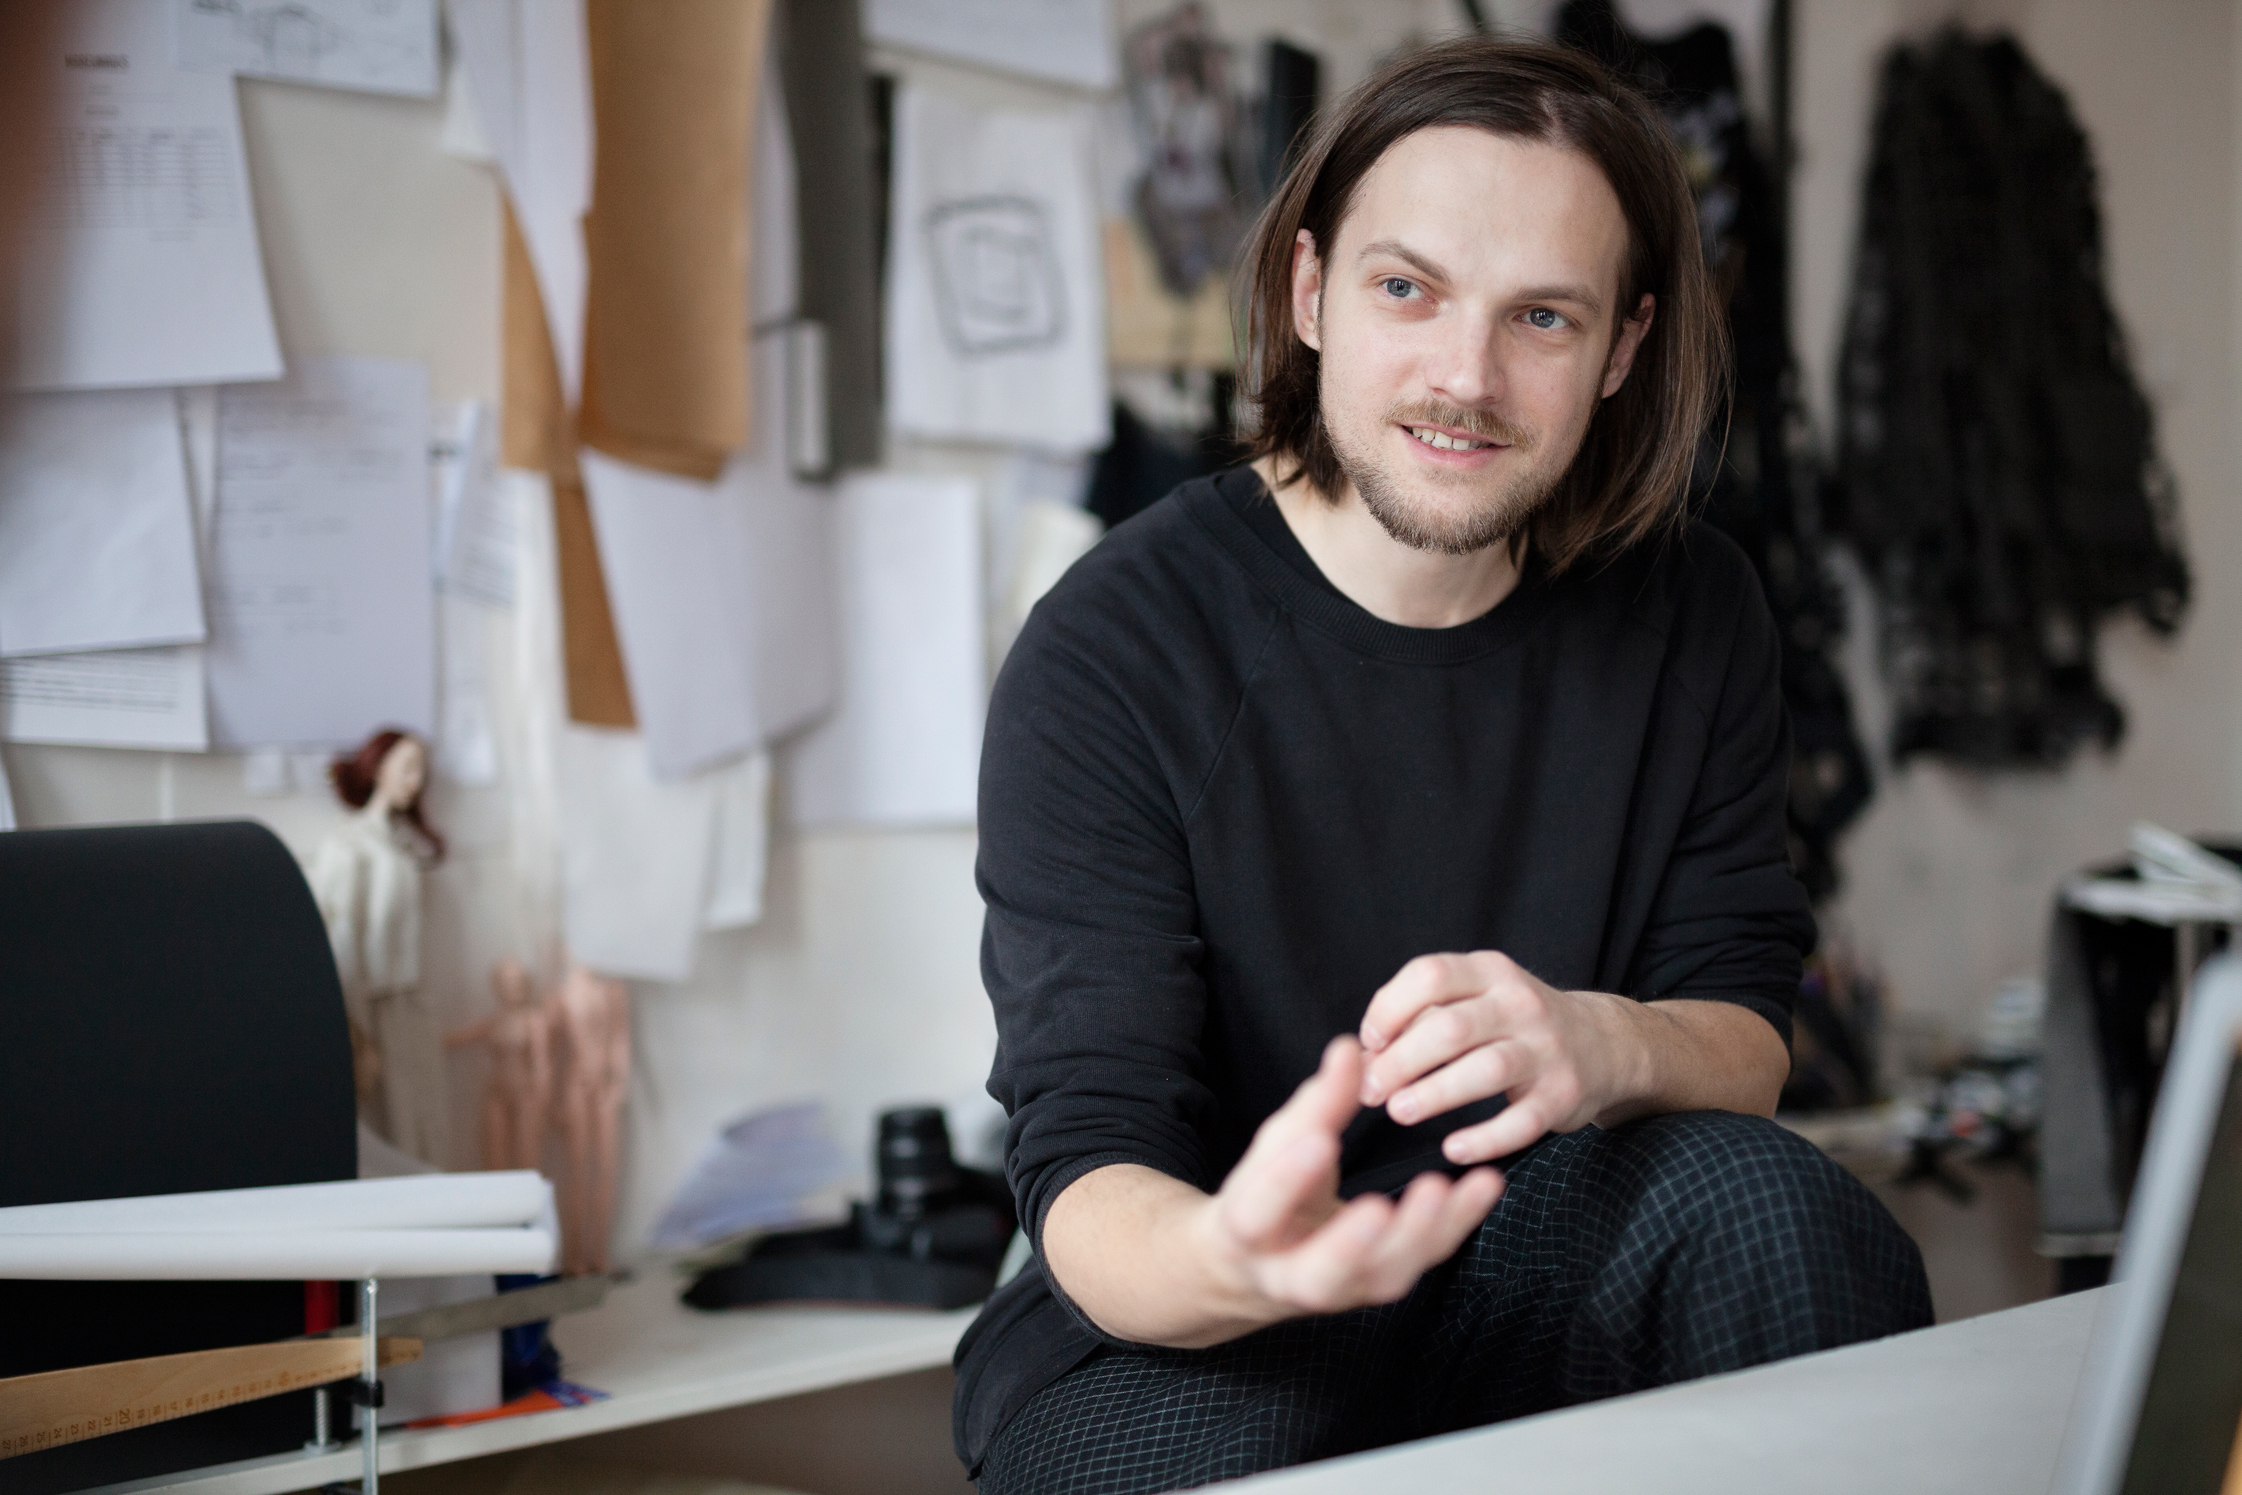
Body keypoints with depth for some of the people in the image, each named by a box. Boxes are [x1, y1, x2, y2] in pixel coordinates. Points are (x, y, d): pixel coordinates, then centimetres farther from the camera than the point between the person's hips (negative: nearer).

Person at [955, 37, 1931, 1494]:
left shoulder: (1691, 614, -1)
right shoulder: (1114, 653, -15)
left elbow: (1748, 1032, -1)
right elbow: (1086, 1173, -19)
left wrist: (1603, 1046, -28)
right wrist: (1228, 1262, -46)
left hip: (1538, 1267, 4)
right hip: (1169, 1325, -3)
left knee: (1755, 1194, -27)